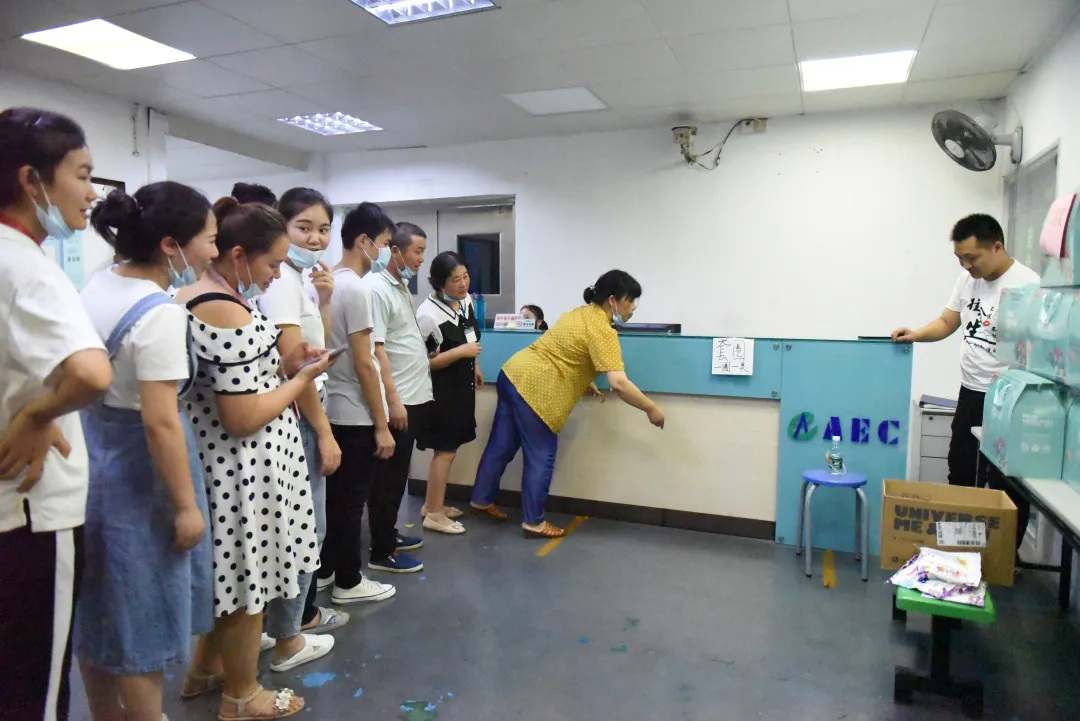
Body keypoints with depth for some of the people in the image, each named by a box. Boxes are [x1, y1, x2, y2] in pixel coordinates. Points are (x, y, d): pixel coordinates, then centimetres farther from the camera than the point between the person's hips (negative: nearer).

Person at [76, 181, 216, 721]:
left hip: (90, 458, 9)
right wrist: (185, 506, -19)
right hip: (134, 471, -9)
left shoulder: (99, 283, 4)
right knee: (139, 623, 6)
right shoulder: (160, 313, -24)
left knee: (96, 612, 22)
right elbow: (160, 422, -26)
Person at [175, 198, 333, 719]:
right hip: (241, 468, -10)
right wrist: (302, 378, -13)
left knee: (228, 570, 25)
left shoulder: (186, 299, 7)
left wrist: (281, 365, 7)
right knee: (248, 579, 8)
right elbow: (243, 417, -26)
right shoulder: (230, 314, -24)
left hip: (213, 459, 10)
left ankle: (205, 668, 44)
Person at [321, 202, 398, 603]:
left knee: (334, 496, 19)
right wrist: (381, 426, -16)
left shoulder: (329, 283, 9)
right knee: (351, 501, 4)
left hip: (332, 410, 9)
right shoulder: (356, 288, -18)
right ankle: (348, 582, 17)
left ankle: (325, 570, 32)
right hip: (356, 415, -9)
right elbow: (364, 364, -20)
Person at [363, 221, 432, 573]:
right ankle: (381, 552, 11)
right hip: (397, 401, -9)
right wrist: (393, 400, -22)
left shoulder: (401, 286, 14)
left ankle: (388, 534, 31)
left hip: (414, 397, 10)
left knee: (397, 474, 18)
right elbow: (375, 350, -21)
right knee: (388, 477, 0)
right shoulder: (376, 289, -16)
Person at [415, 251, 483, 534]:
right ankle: (434, 514, 11)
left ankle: (433, 504, 30)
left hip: (461, 385, 8)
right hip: (441, 390, -8)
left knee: (448, 448, 16)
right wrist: (461, 352, -26)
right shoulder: (428, 314, -23)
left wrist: (474, 367, 19)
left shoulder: (466, 300, 2)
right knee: (445, 451, -2)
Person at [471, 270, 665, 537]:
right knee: (541, 457, 1)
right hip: (532, 388, -10)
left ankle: (482, 500, 32)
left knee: (502, 446, 19)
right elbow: (618, 383, -23)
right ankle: (534, 523, 11)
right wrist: (651, 409, -12)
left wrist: (583, 382, 15)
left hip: (513, 374, 10)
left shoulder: (582, 313, 14)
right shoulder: (602, 330, -15)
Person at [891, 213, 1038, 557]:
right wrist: (915, 334, -5)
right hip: (970, 393, 8)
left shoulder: (1025, 284, -17)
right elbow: (946, 323, 13)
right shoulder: (968, 278, 7)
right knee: (960, 473, 17)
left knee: (1006, 485, 3)